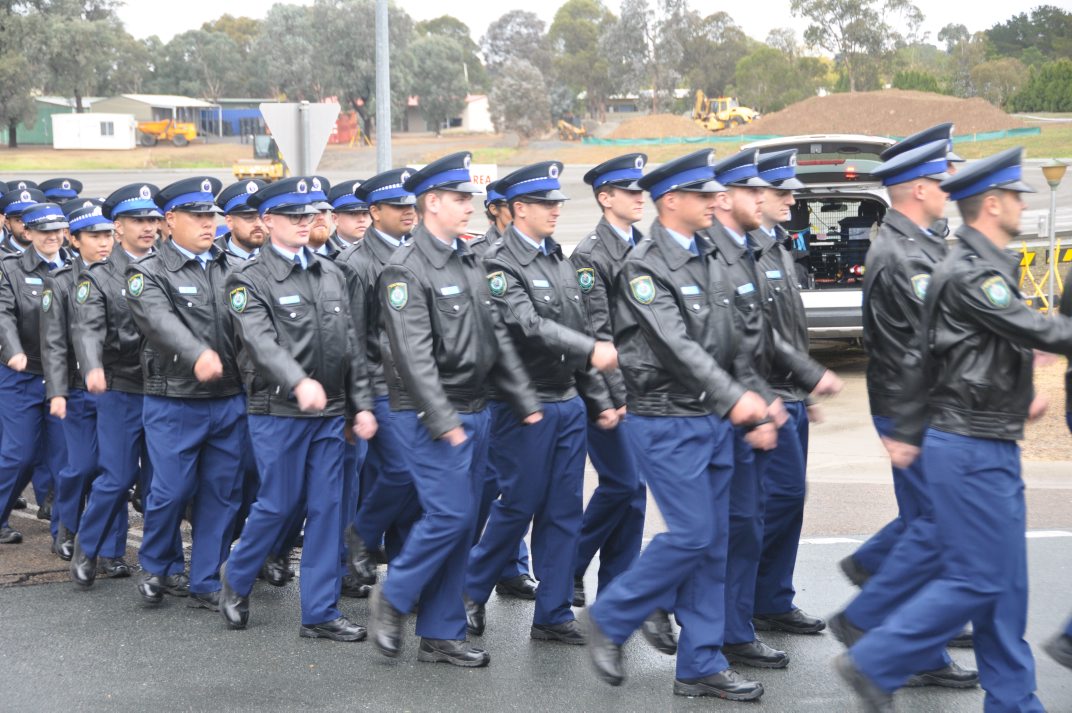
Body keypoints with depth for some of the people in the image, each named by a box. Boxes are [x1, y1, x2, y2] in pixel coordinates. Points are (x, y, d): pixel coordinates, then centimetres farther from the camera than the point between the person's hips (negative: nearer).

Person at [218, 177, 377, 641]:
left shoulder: (331, 274, 13)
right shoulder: (249, 279, -6)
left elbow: (351, 345, 14)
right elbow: (262, 341, -22)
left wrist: (361, 405, 8)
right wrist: (299, 382, -38)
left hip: (330, 412, 5)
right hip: (278, 412, -5)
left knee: (327, 509, 4)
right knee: (278, 504, 0)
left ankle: (320, 613, 11)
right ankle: (236, 577, 27)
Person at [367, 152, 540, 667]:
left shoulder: (469, 263, 14)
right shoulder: (406, 271, -12)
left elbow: (497, 338, 16)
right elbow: (414, 355, -19)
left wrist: (525, 402, 11)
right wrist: (442, 420, -23)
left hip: (475, 412, 8)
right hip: (433, 417, -8)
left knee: (462, 524, 8)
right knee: (449, 515, -11)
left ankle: (441, 634, 15)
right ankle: (392, 599, 11)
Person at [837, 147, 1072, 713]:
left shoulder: (978, 266, 14)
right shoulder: (968, 273, -17)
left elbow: (926, 359, 17)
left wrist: (908, 432, 20)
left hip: (991, 448, 10)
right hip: (971, 449, -10)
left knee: (1005, 585, 11)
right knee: (976, 580, -6)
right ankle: (874, 665, 2)